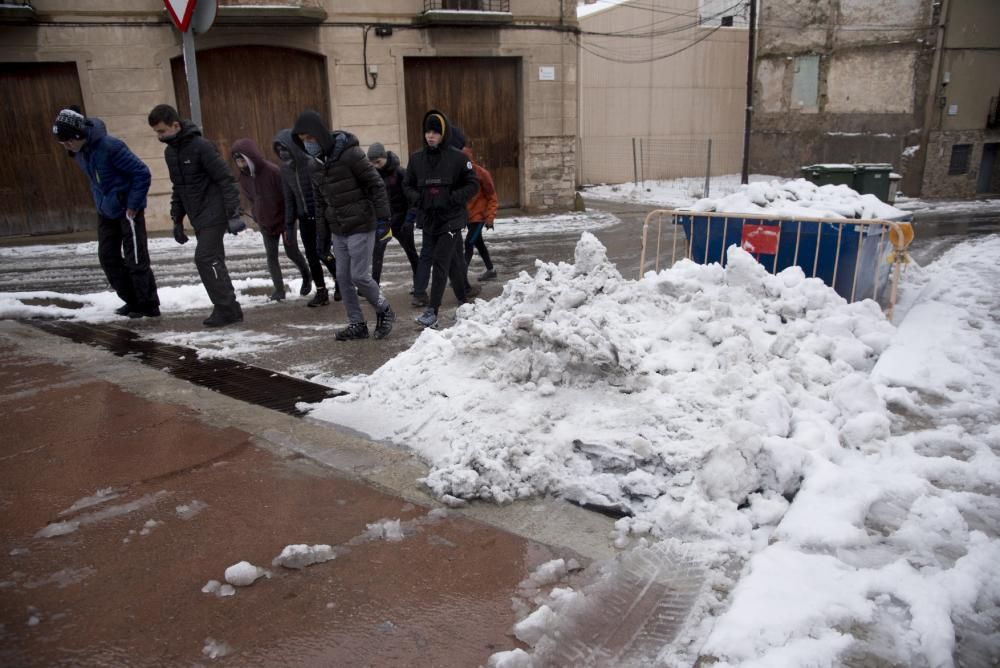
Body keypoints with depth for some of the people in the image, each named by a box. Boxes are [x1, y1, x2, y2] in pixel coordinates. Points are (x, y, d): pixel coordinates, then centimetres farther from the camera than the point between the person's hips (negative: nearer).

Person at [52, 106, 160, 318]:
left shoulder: (110, 146, -24)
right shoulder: (78, 151, 2)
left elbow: (142, 173, -22)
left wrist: (132, 206, -19)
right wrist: (100, 201, 10)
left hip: (127, 210, -8)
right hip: (106, 211, 9)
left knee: (136, 259, -4)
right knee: (108, 257, 9)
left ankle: (149, 306, 7)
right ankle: (133, 301, 19)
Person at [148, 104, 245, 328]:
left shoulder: (201, 146, -14)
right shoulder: (170, 152, 12)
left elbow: (226, 180, -16)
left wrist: (233, 214, -20)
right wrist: (177, 219, 18)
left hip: (214, 215, -8)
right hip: (198, 218, 8)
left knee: (205, 259, -13)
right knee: (212, 261, 7)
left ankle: (226, 309, -7)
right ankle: (229, 309, 12)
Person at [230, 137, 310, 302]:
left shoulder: (272, 171, -23)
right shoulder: (244, 177, -5)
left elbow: (288, 197, -18)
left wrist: (289, 224, -17)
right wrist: (257, 218, 5)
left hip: (284, 220, -4)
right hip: (265, 223, 5)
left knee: (292, 252, 6)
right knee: (271, 256, 1)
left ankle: (306, 277, 32)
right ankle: (279, 289, 9)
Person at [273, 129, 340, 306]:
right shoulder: (285, 169, 4)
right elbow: (289, 198, 11)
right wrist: (289, 224, 11)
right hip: (304, 218, 6)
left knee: (322, 252, -9)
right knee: (311, 255, 6)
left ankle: (339, 279, 18)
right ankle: (321, 292, 17)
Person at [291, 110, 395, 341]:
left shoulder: (350, 153, -15)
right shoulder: (317, 163, 8)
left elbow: (376, 184, -12)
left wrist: (382, 216, -14)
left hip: (360, 227, -7)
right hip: (338, 230, 7)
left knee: (359, 276, -7)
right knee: (343, 277, 7)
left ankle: (384, 311, 18)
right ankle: (357, 324, 17)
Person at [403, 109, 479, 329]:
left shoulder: (458, 157, -6)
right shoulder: (416, 158, 5)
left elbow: (473, 184, -1)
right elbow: (407, 185, 14)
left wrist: (453, 198, -15)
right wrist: (417, 198, -7)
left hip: (451, 218, -4)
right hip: (428, 218, 4)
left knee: (440, 261, -12)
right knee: (450, 261, 15)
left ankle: (432, 311, -12)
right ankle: (463, 299, 31)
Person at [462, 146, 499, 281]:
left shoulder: (481, 173, -15)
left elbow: (492, 197, -11)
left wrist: (489, 217, -16)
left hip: (479, 215, -7)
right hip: (468, 215, 7)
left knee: (469, 243, -14)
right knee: (478, 243, 16)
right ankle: (490, 270, 30)